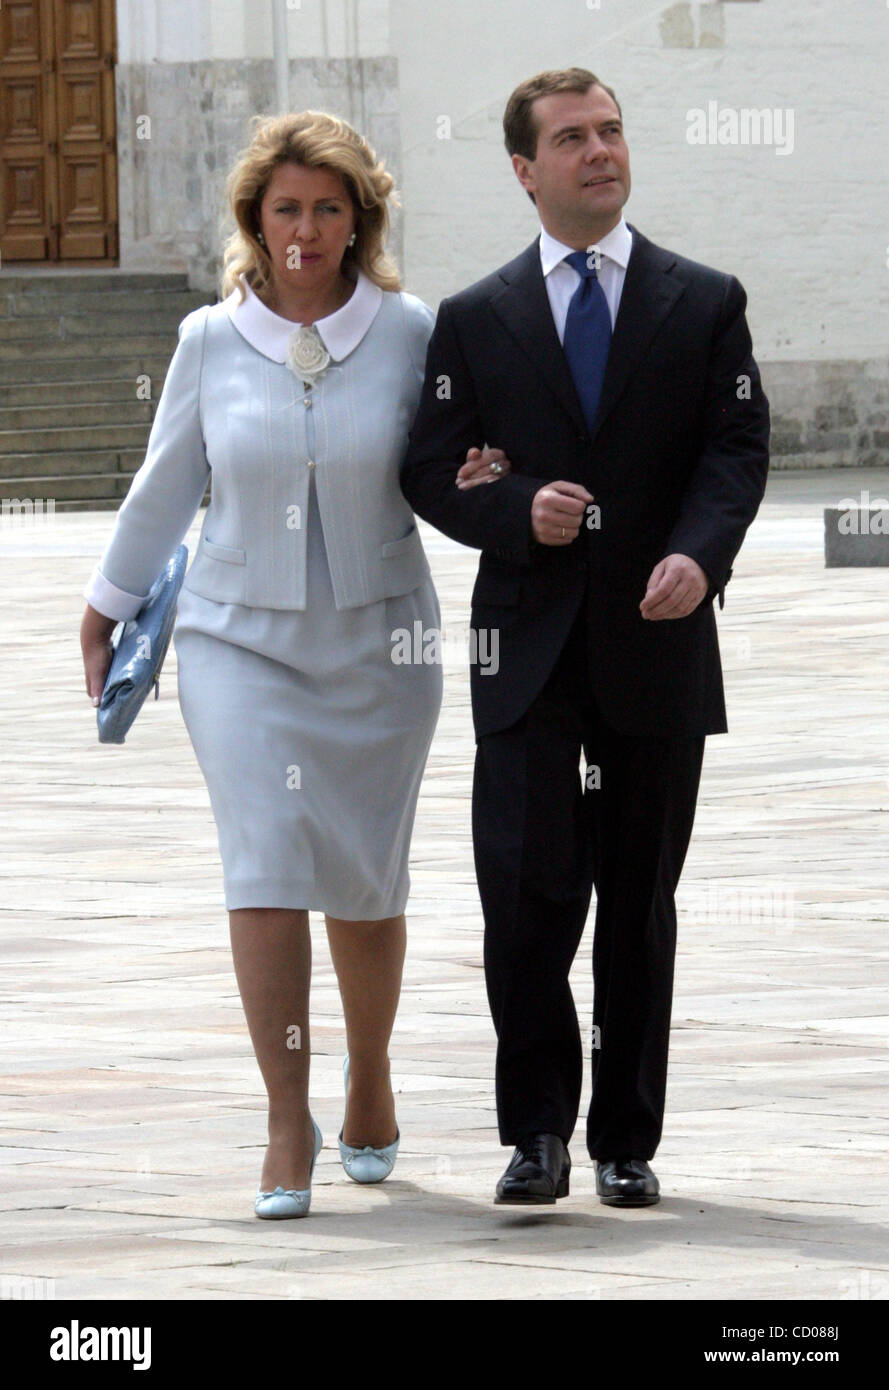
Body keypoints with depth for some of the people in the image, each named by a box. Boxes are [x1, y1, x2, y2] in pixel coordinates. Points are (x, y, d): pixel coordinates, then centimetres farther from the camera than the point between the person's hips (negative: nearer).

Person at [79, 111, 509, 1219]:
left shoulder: (410, 335, -3)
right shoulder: (211, 342, -1)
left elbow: (444, 467, 11)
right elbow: (164, 490, 13)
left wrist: (475, 483, -12)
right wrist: (105, 613, 20)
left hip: (377, 642, 0)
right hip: (240, 639, 0)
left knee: (365, 881, 7)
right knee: (265, 869, -13)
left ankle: (371, 1080, 31)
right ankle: (287, 1125, -12)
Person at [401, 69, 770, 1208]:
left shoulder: (705, 303, 7)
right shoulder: (475, 320, 8)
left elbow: (737, 449, -1)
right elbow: (431, 470, 6)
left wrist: (698, 554, -20)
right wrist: (518, 513, -13)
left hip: (657, 644, 0)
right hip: (528, 644, 0)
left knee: (640, 902, 7)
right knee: (527, 890, -10)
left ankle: (626, 1138, 16)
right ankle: (538, 1128, 3)